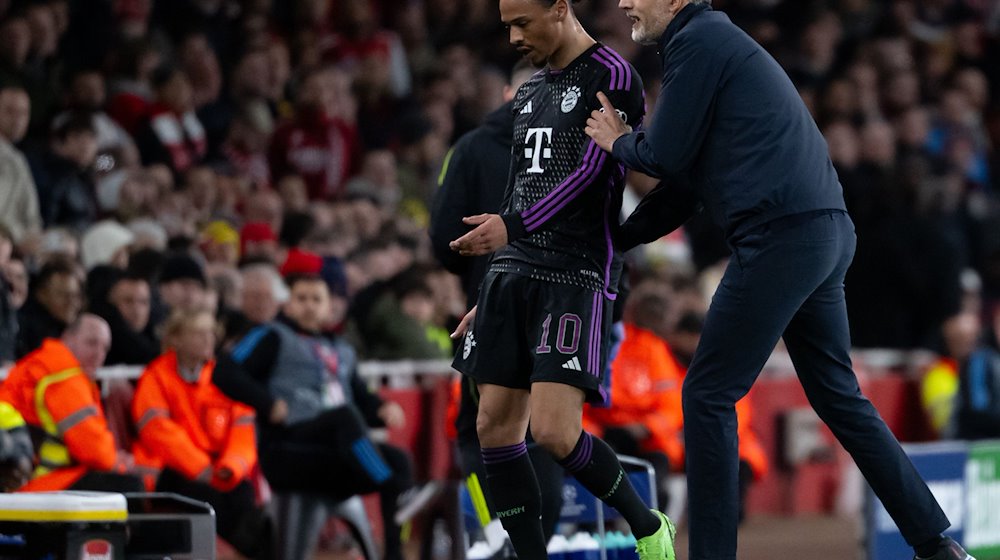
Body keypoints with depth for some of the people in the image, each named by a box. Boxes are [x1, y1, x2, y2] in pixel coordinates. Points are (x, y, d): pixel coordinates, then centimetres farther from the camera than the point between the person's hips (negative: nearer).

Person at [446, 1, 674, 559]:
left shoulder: (612, 76, -6)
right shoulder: (530, 91, 19)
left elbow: (592, 174, -16)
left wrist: (513, 227, -26)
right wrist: (490, 298, 24)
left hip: (578, 276, -8)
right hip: (513, 274, 8)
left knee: (555, 430, -16)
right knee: (496, 426, -1)